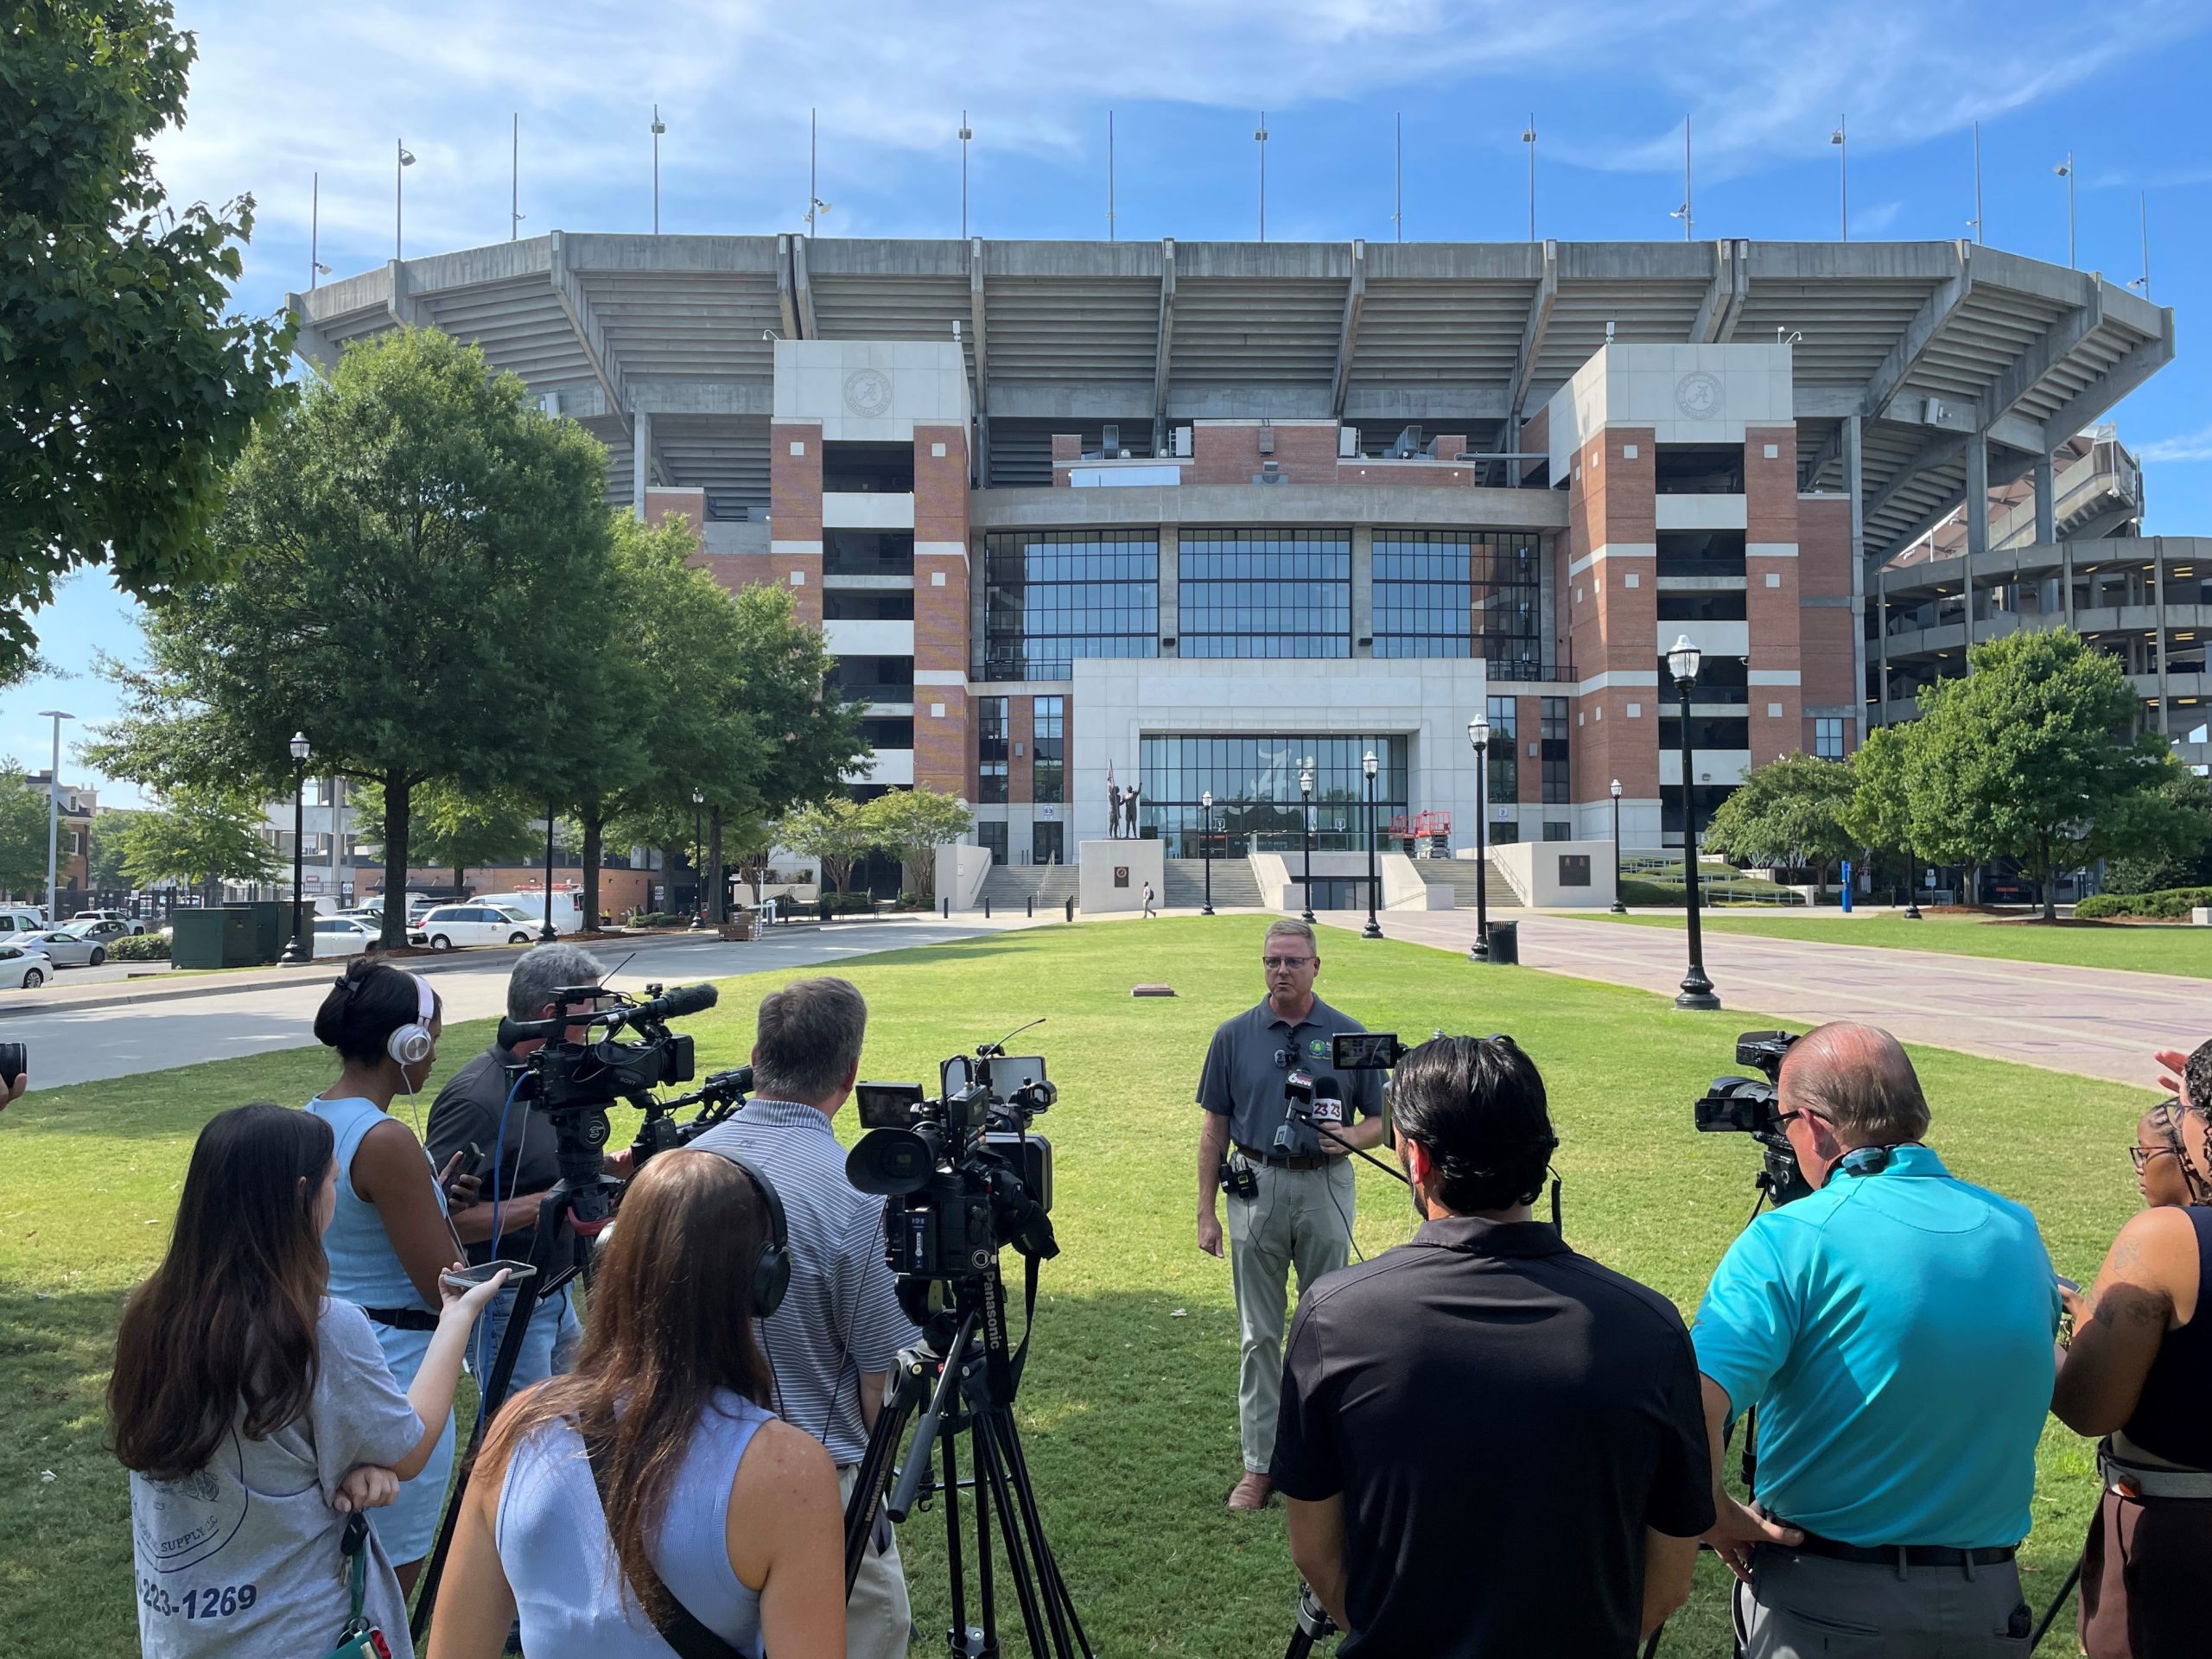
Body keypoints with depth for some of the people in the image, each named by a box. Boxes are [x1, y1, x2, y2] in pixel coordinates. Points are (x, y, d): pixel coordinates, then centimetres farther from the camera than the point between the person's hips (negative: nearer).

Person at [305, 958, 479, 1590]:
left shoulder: (309, 1122, 3)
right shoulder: (388, 1142, -23)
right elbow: (447, 1289, -20)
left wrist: (433, 1196, 9)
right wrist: (443, 1209, -4)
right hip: (394, 1372, -9)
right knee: (394, 1574, 6)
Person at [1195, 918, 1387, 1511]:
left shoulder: (1348, 1035, 1)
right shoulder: (1235, 1035, 2)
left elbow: (1381, 1118, 6)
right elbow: (1215, 1128, 5)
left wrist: (1352, 1137, -17)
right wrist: (1206, 1211, 2)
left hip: (1325, 1188, 0)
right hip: (1256, 1188, 0)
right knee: (1259, 1335, 7)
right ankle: (1260, 1464, 16)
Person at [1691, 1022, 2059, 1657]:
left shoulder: (1789, 1239, -19)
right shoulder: (2019, 1233, -1)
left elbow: (1692, 1408, -30)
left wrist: (1717, 1517, -13)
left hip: (1820, 1607, -4)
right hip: (1989, 1605, 5)